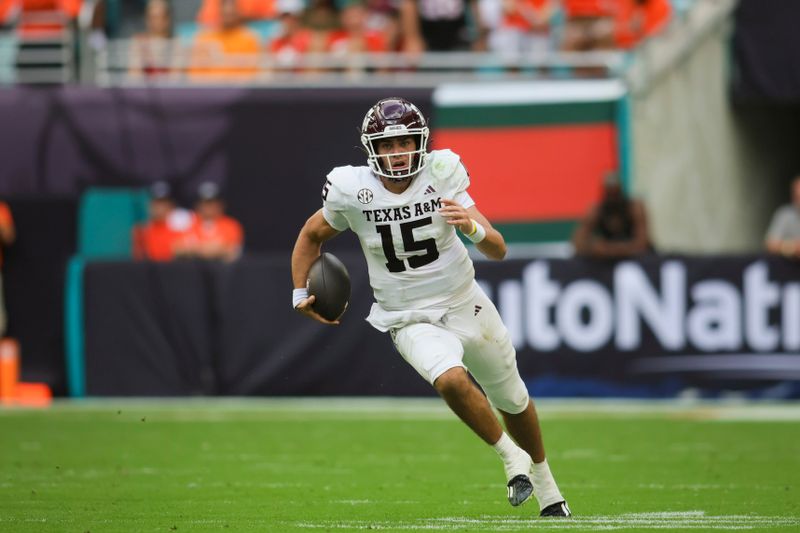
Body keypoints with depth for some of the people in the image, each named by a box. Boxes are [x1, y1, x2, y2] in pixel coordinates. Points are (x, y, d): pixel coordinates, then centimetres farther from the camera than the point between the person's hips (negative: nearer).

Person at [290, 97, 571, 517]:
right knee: (451, 381, -32)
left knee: (512, 400, 16)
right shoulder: (351, 190, -13)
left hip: (464, 305, 1)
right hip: (410, 320, -1)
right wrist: (300, 293, 3)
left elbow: (498, 250, -15)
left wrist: (472, 228, -36)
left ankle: (545, 487, 43)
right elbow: (311, 236, 8)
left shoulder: (441, 175, -14)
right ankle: (509, 455, -6)